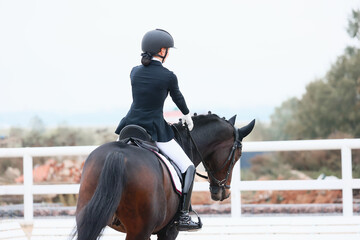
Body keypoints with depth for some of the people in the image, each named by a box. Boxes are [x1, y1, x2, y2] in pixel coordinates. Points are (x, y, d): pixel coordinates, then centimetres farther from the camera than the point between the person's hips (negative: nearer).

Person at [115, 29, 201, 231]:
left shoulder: (135, 72, 5)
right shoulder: (168, 76, -9)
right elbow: (178, 98, 10)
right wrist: (187, 116, 32)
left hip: (131, 127, 5)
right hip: (155, 129, -5)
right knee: (188, 167, 3)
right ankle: (183, 216, -3)